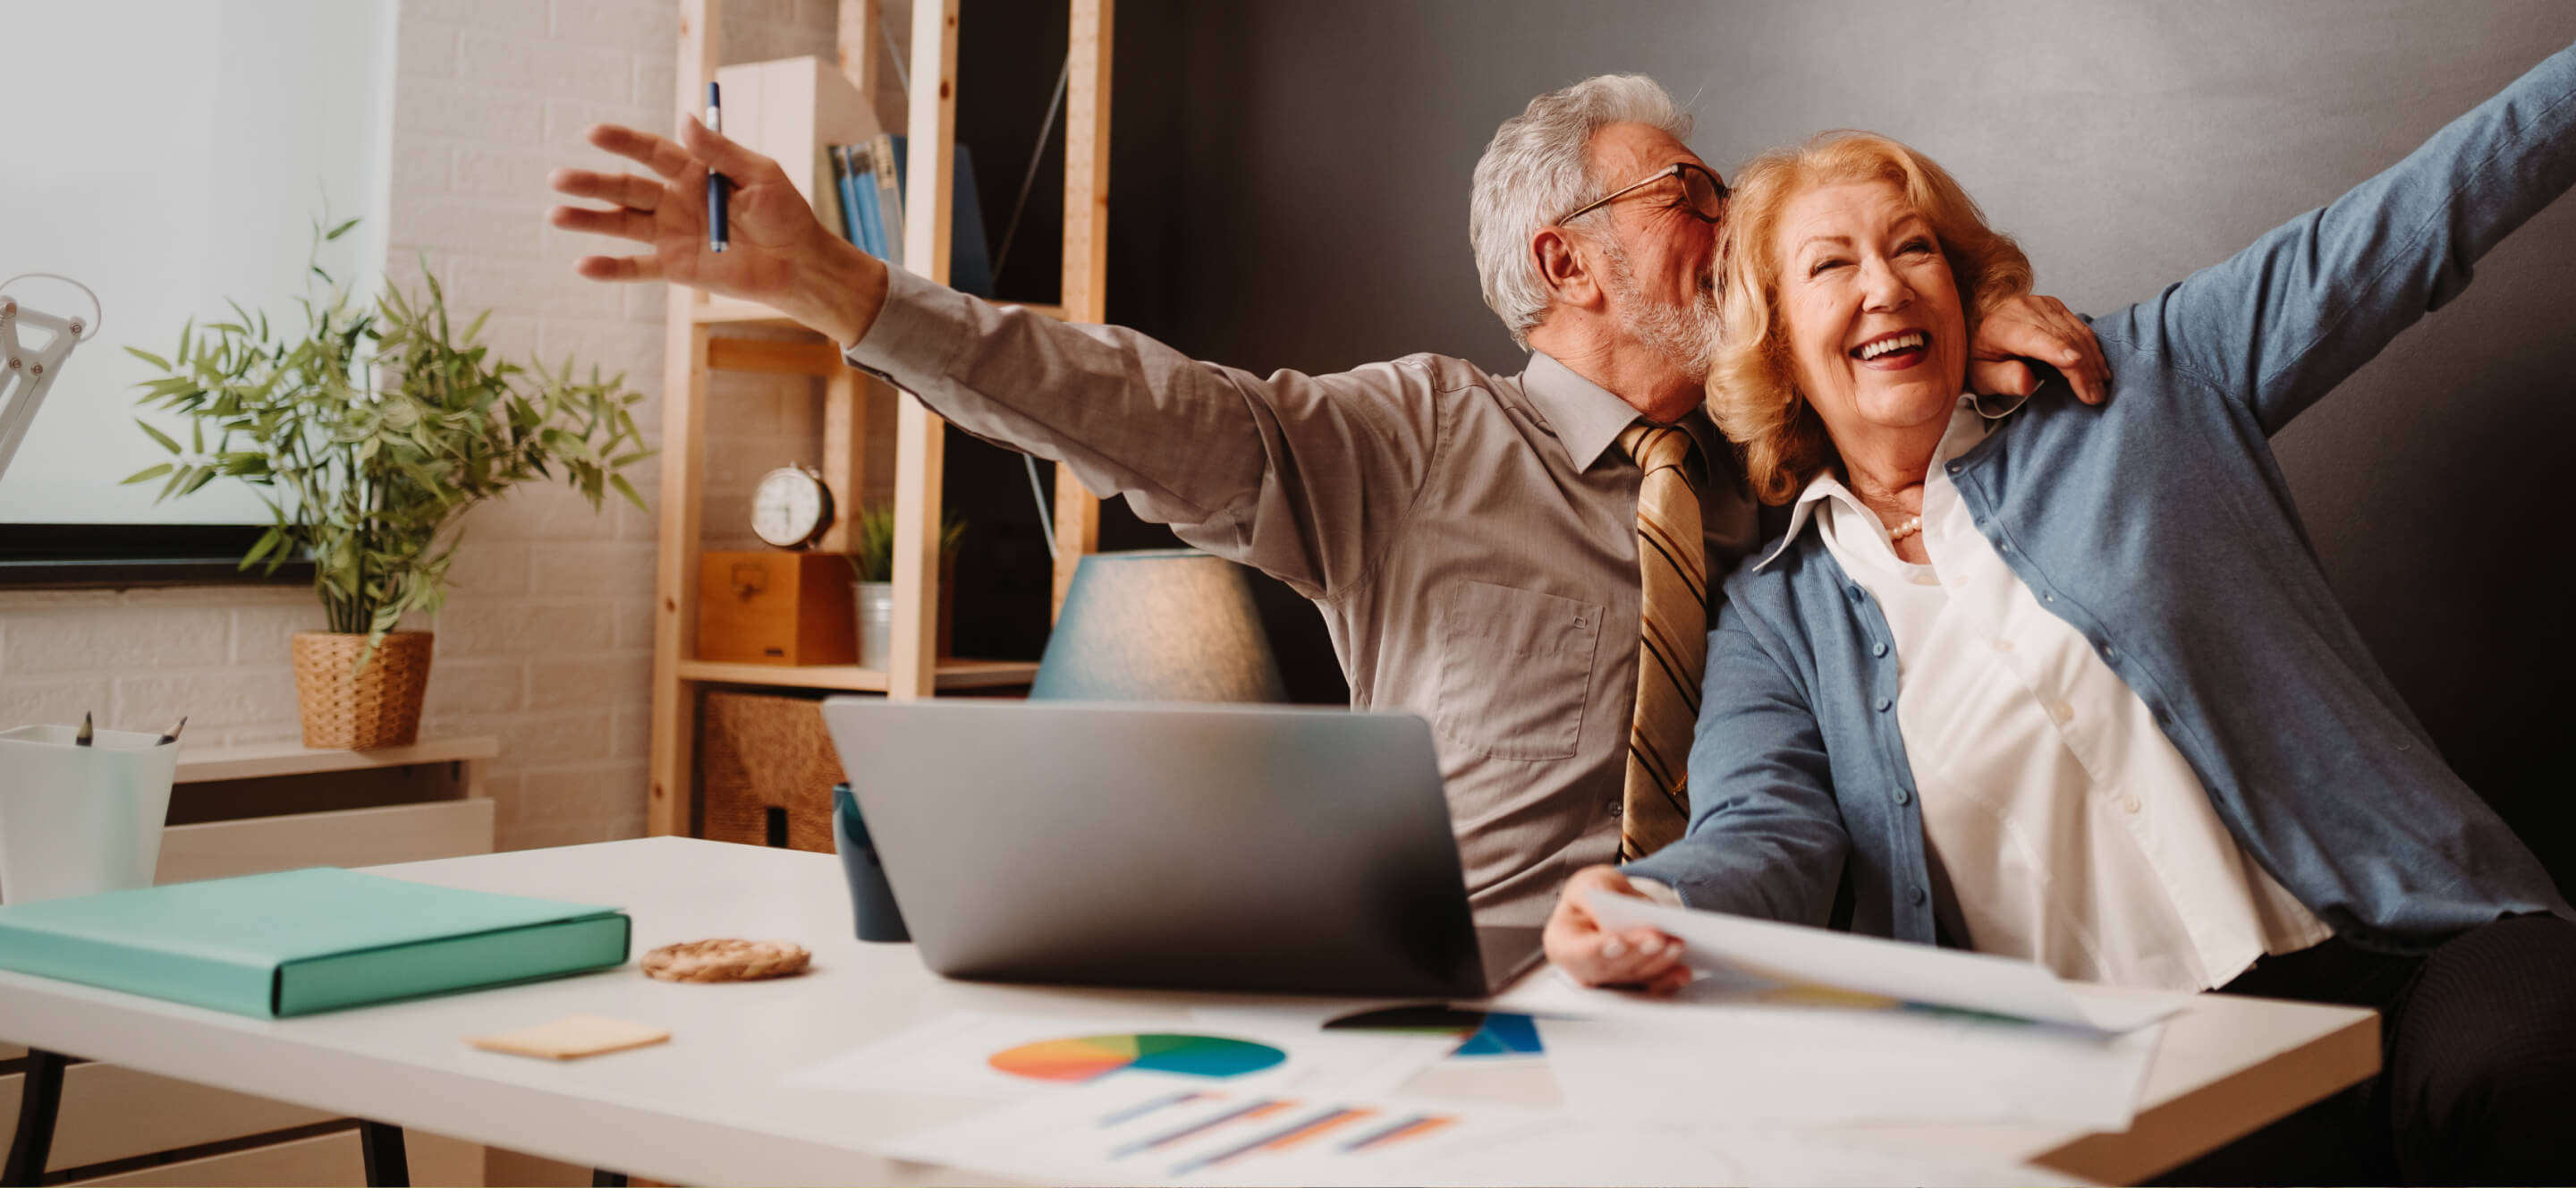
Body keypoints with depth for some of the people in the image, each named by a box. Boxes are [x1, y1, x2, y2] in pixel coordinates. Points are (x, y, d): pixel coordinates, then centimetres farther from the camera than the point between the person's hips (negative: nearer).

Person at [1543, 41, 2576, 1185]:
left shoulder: (2144, 386, 13)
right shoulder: (1776, 616, 12)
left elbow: (2413, 219, 13)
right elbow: (1761, 831, -3)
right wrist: (1645, 901, -27)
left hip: (2378, 959, 0)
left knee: (2483, 1088, -34)